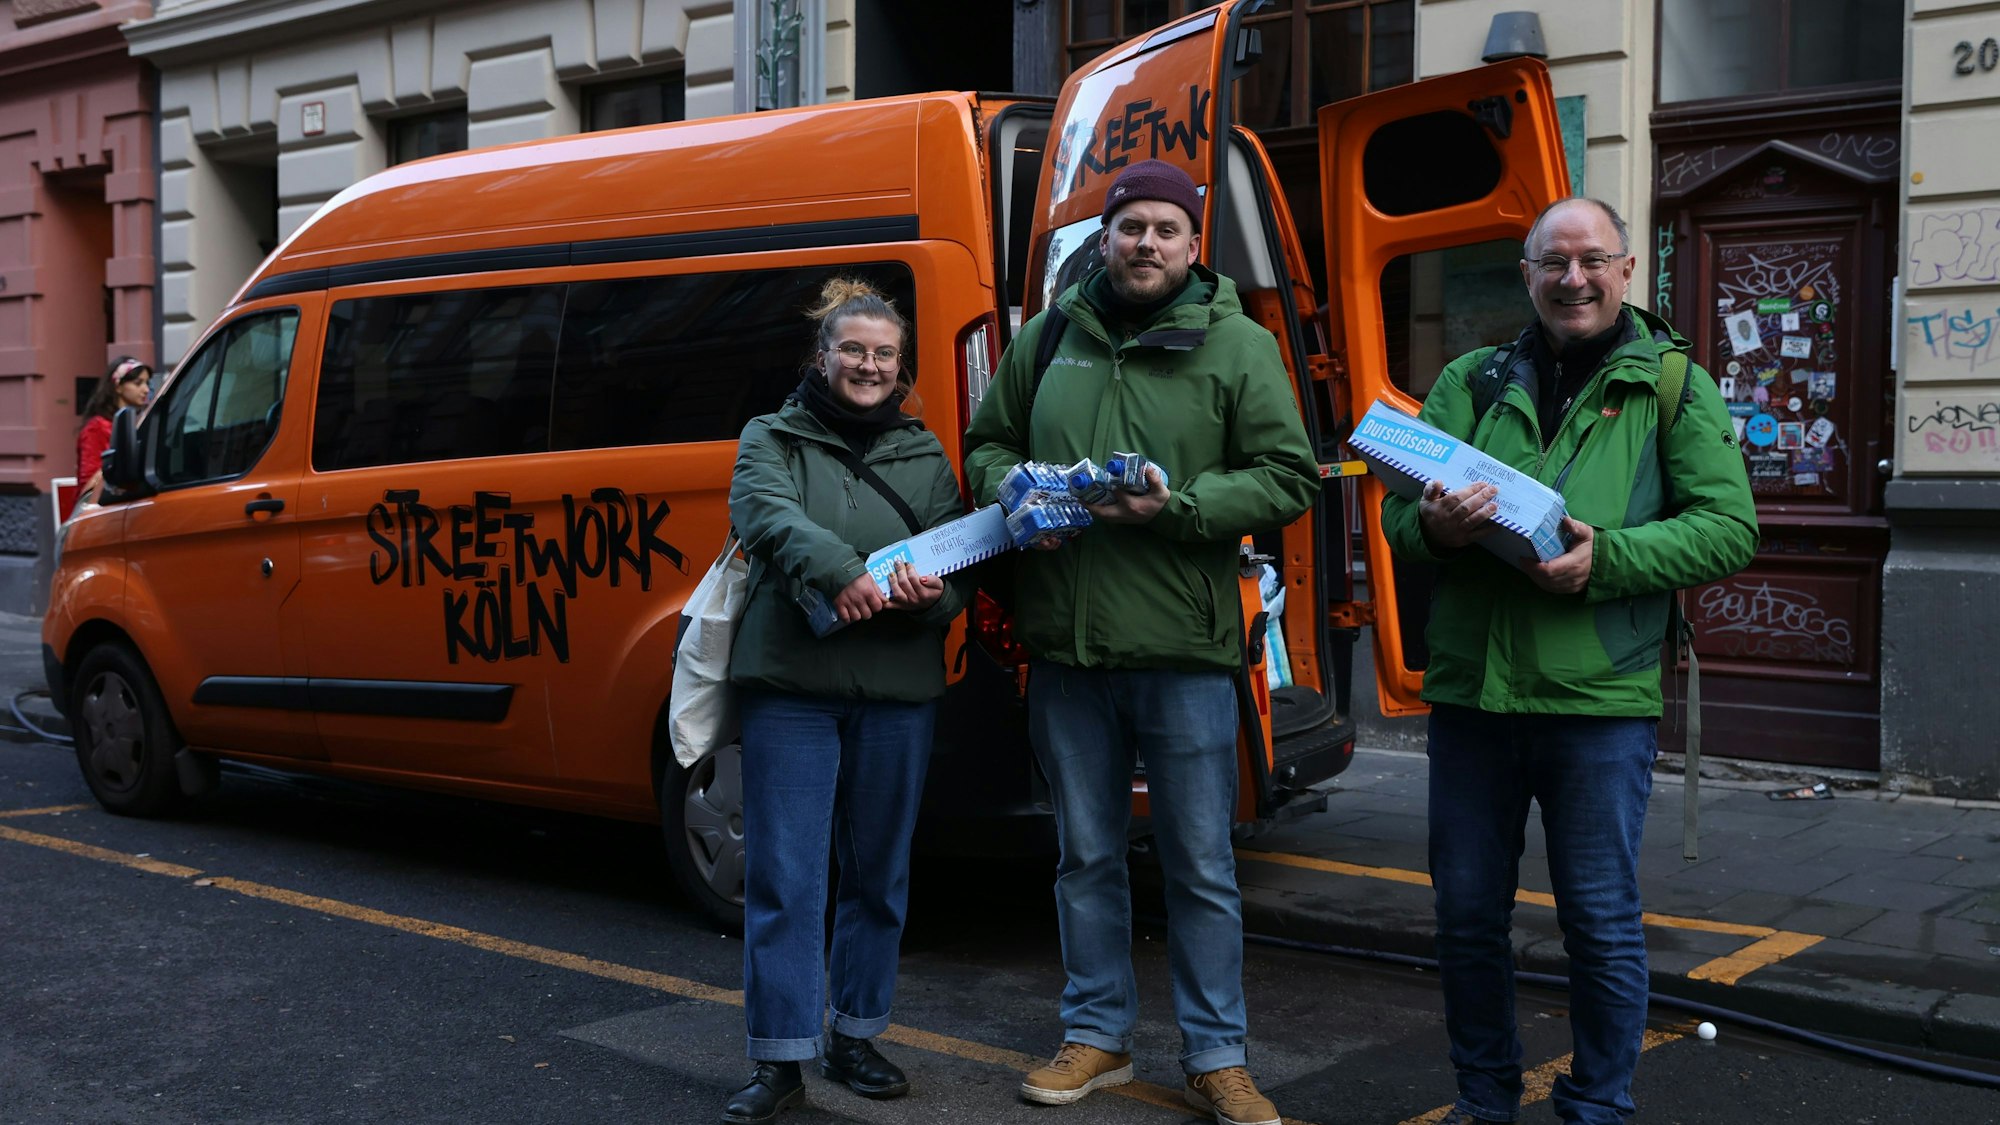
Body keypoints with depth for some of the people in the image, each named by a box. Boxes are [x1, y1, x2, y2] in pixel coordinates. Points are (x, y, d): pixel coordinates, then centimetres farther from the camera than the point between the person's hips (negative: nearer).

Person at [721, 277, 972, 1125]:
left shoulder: (926, 456, 14)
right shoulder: (772, 440, 7)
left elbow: (961, 568, 8)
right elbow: (766, 515, -14)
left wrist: (932, 592, -17)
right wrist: (839, 570, -32)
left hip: (898, 690, 3)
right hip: (791, 683, -3)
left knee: (879, 875, 11)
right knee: (784, 876, -3)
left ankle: (853, 1037, 26)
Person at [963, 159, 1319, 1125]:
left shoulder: (1238, 346, 0)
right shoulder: (1047, 338, 9)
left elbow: (1290, 478, -4)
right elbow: (986, 445, 19)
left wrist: (1180, 505, -17)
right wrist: (1011, 487, -4)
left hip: (1182, 650, -3)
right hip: (1064, 647, 3)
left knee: (1200, 867, 6)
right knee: (1087, 856, 15)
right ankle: (1097, 1036, 30)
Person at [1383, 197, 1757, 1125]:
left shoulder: (1673, 383, 5)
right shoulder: (1471, 382, 13)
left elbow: (1728, 528, -3)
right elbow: (1397, 513, 9)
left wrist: (1607, 558, -18)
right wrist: (1432, 526, -15)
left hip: (1600, 699, -3)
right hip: (1469, 690, 3)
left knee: (1600, 921, 4)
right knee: (1467, 912, 11)